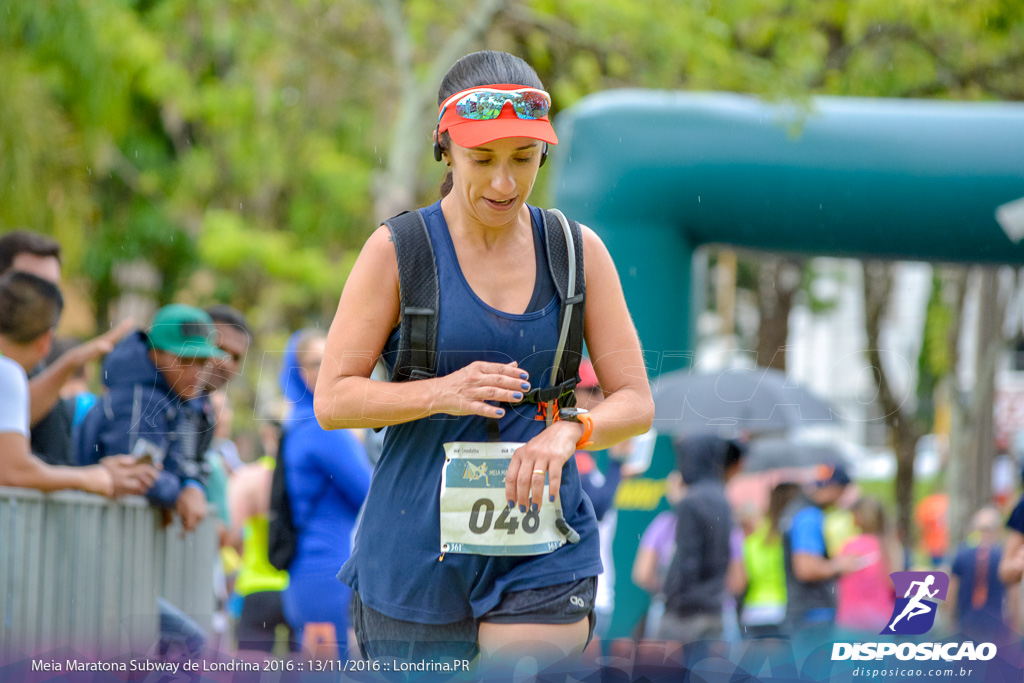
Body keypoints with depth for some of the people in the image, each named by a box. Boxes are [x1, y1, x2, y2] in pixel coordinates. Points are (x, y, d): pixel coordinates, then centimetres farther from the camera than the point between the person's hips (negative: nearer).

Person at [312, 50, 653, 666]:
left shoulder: (578, 252, 5)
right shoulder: (397, 251, -2)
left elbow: (636, 403, 3)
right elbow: (332, 400, -5)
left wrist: (570, 430, -19)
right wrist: (440, 393, -22)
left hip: (543, 553, 1)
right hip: (415, 551, -1)